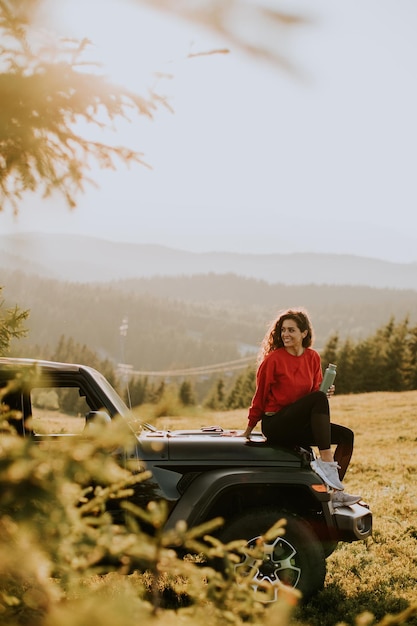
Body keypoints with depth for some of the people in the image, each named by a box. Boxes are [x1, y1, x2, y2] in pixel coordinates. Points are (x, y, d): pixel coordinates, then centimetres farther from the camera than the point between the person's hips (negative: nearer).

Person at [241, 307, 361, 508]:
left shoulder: (313, 358, 7)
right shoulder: (273, 359, -9)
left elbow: (315, 390, 15)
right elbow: (260, 396, -3)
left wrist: (325, 393, -9)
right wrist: (249, 430, 2)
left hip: (299, 426, 7)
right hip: (275, 424, -7)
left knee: (346, 435, -9)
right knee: (318, 399, -29)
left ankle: (334, 490, -12)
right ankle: (326, 460, -34)